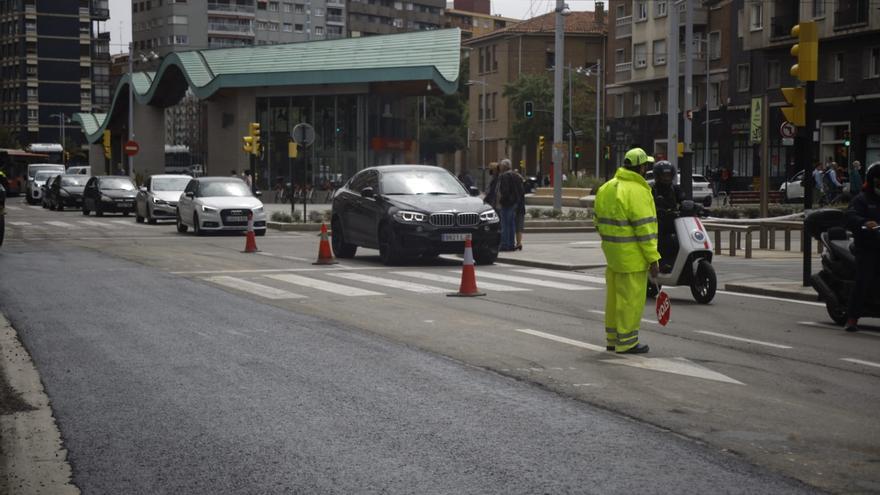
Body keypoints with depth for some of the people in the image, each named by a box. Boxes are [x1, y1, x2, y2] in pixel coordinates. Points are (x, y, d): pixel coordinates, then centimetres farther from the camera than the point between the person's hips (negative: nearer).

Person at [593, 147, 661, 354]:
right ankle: (627, 342, 5)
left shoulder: (606, 188, 9)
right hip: (632, 255, -8)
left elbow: (599, 220, 14)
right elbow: (644, 228, -20)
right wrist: (653, 259, -16)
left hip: (611, 252, 8)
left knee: (614, 295, 16)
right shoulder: (637, 191, -17)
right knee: (631, 298, 0)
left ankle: (612, 338, 25)